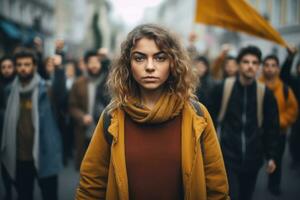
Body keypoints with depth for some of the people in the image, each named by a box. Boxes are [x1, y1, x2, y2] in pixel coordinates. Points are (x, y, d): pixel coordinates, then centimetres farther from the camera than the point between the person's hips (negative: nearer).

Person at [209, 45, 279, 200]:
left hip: (252, 159, 3)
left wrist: (271, 156, 4)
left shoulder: (265, 94, -1)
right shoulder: (222, 88, -5)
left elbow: (272, 128, 6)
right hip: (228, 156, -2)